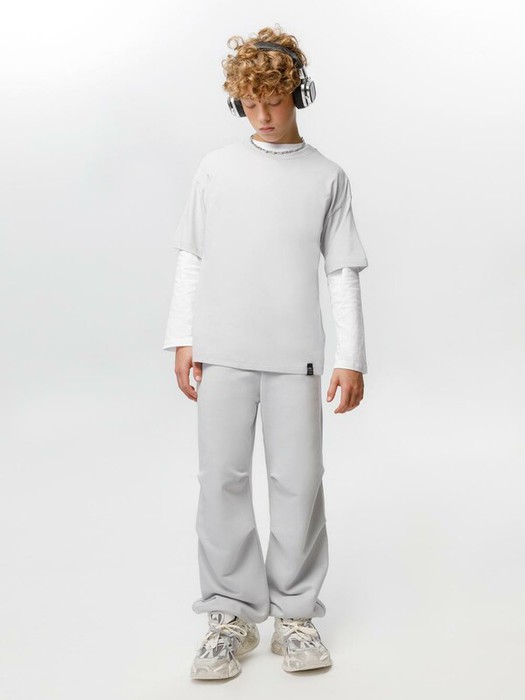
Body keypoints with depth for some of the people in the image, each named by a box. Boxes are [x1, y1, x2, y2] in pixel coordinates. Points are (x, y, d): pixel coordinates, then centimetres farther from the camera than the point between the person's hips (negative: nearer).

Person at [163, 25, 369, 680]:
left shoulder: (327, 177, 7)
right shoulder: (216, 168, 8)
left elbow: (343, 274, 5)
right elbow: (191, 257, 10)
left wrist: (352, 358, -1)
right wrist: (182, 340, 4)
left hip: (295, 356, 0)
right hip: (223, 352, 1)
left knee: (298, 482, 2)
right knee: (222, 480, 2)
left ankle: (295, 613, 18)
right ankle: (232, 613, 15)